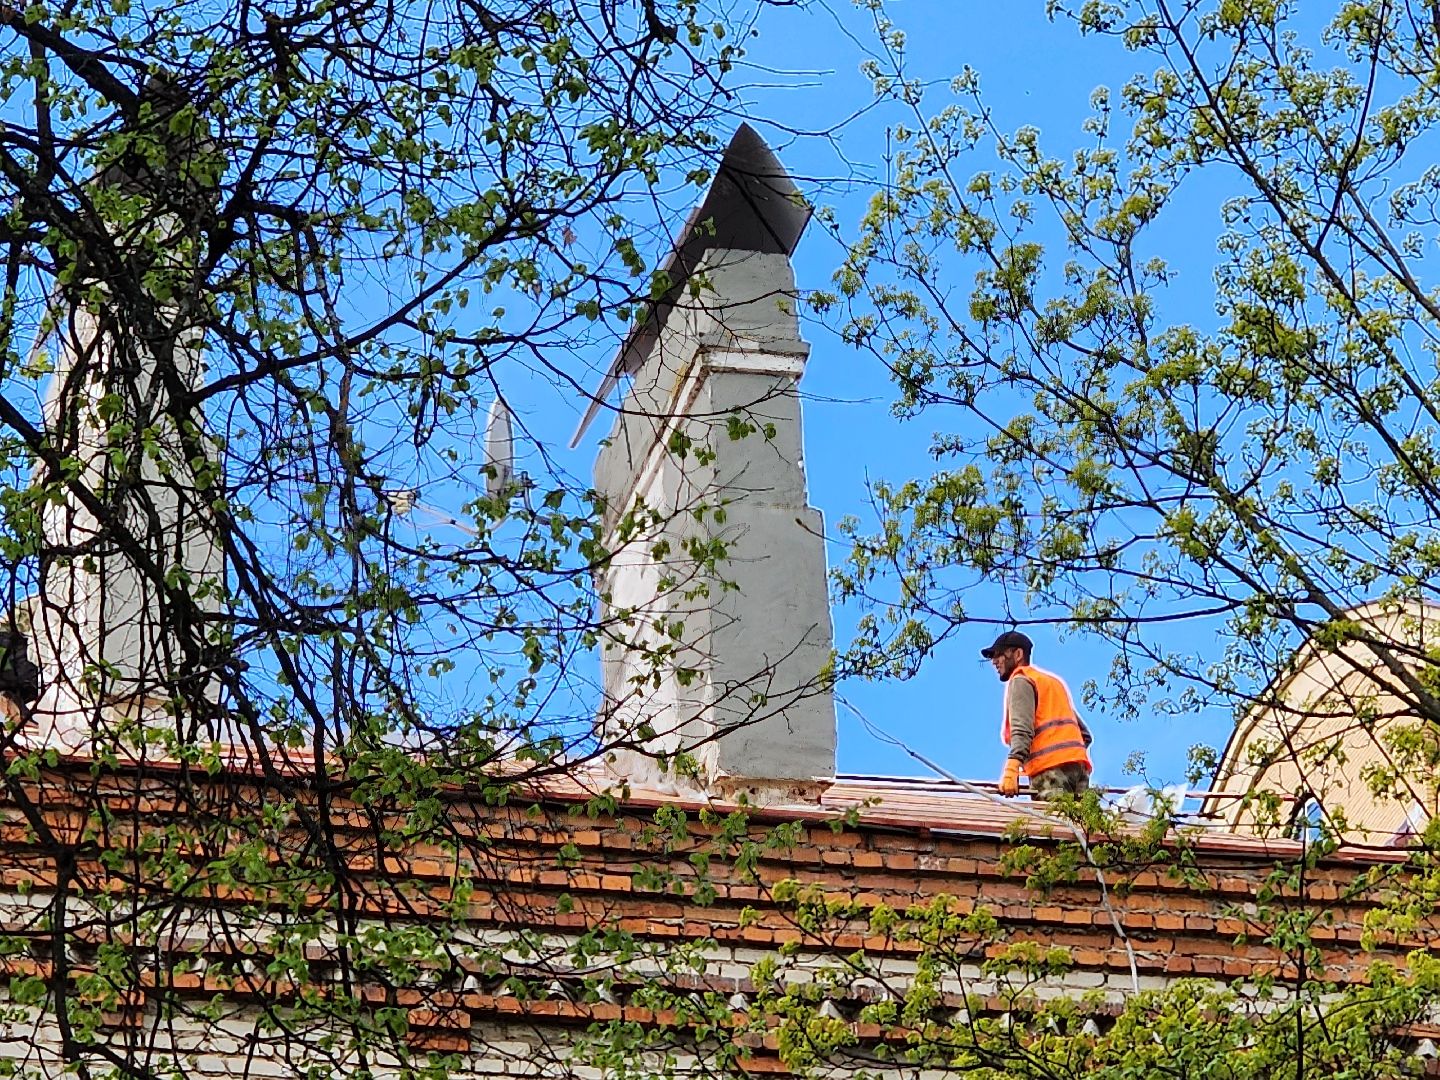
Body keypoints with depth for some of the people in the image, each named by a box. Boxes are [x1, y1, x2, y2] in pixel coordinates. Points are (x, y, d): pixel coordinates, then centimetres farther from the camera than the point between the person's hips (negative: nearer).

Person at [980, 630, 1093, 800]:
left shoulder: (1021, 680, 6)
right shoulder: (1054, 680, 32)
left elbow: (1022, 729, -13)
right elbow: (1084, 734, 27)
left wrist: (1011, 769, -24)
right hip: (1079, 764, 8)